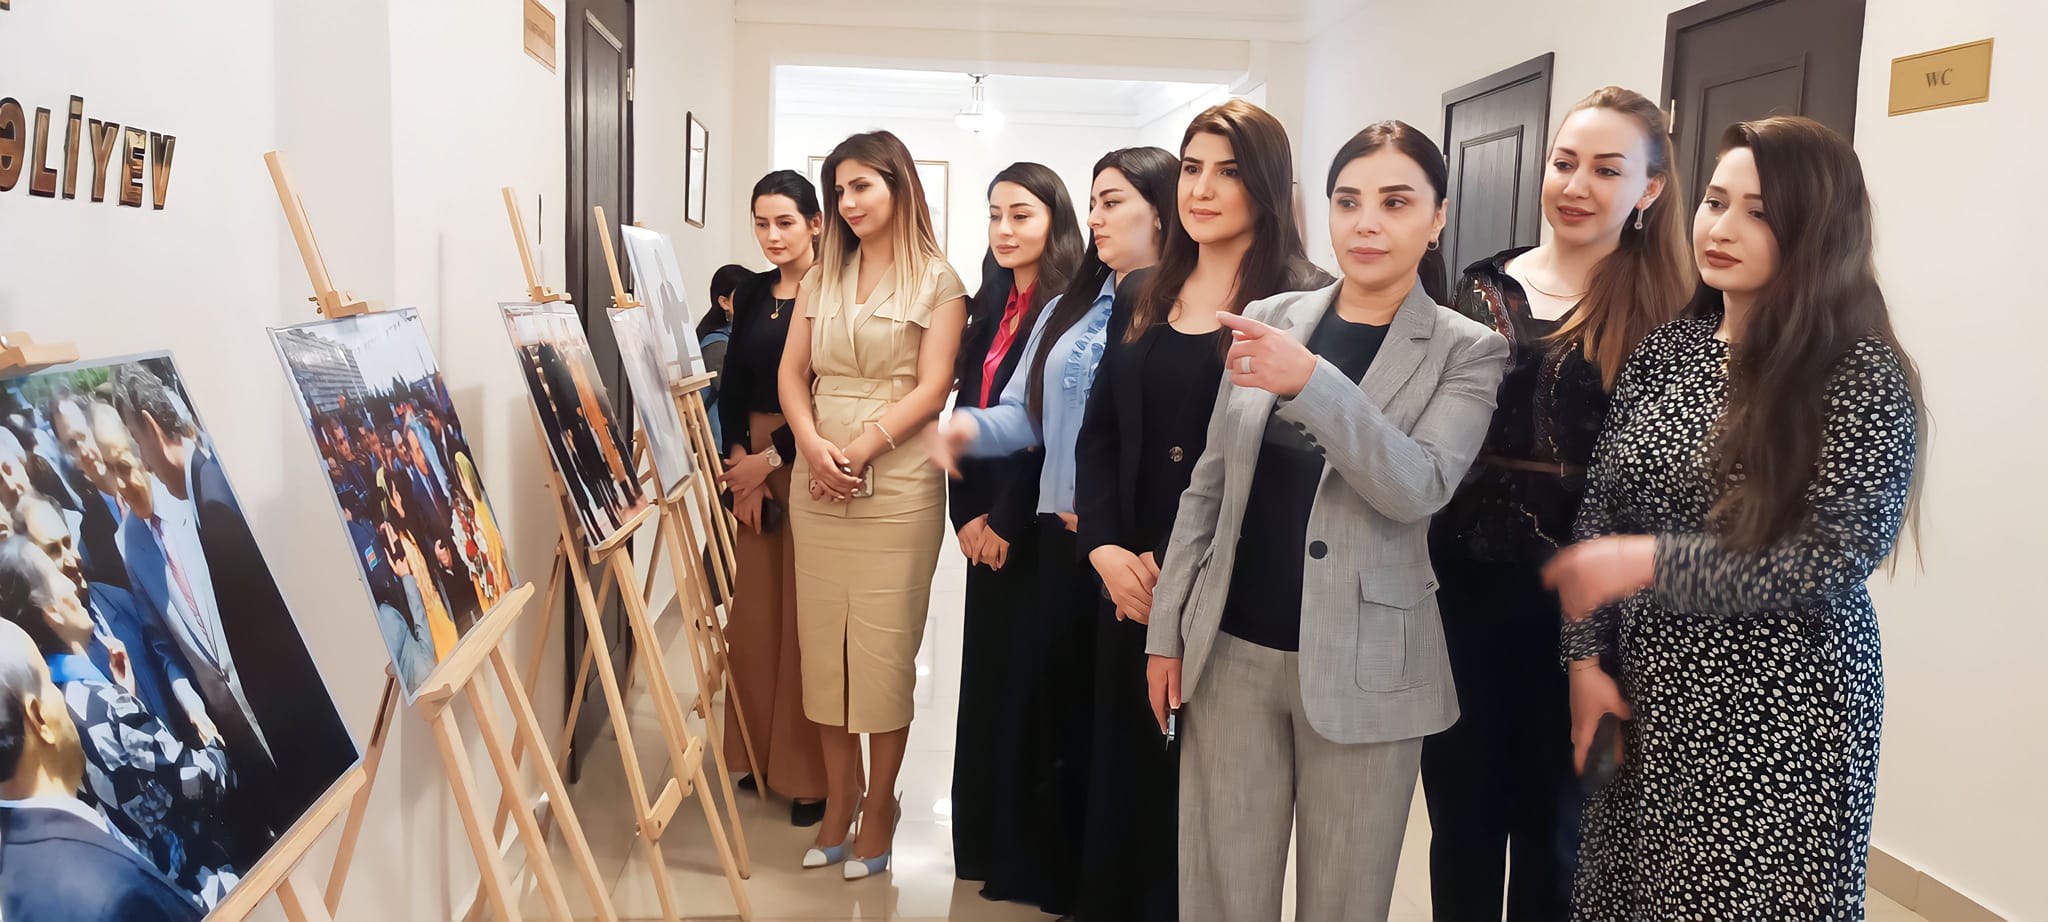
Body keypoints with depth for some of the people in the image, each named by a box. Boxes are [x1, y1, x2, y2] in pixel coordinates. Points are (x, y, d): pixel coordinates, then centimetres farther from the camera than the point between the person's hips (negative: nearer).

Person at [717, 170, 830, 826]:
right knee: (755, 608, 10)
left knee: (807, 614, -2)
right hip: (753, 457, 6)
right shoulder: (751, 293, 11)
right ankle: (760, 754, 24)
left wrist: (773, 458, -13)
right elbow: (733, 384, 10)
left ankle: (813, 772, 9)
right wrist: (738, 460, -2)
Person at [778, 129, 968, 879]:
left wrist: (860, 449, -18)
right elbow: (793, 373, 8)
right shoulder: (822, 277, 15)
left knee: (884, 648, 0)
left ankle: (880, 804, 16)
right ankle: (838, 802, 20)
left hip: (896, 484, -5)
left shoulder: (937, 281, 0)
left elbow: (932, 388, -8)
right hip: (817, 481, 5)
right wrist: (812, 445, -10)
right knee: (824, 644, 8)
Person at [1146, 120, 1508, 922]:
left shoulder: (1468, 353, -3)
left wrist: (1310, 380, -31)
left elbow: (1418, 487, -19)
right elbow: (1208, 485, 9)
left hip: (1361, 668, -2)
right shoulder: (1269, 319, 5)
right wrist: (1167, 629, 7)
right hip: (1232, 651, 3)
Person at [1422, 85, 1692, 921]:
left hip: (1578, 604, -2)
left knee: (1553, 827, 14)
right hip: (1465, 587, 2)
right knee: (1462, 812, 14)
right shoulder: (1482, 289, 4)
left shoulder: (1666, 312, -4)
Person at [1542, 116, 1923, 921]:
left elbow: (1837, 557, -16)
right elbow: (1599, 510, 4)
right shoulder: (1665, 350, 4)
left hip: (1778, 711, -4)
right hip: (1646, 692, 5)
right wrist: (1585, 657, -1)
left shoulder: (1863, 374, -10)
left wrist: (1650, 562, -22)